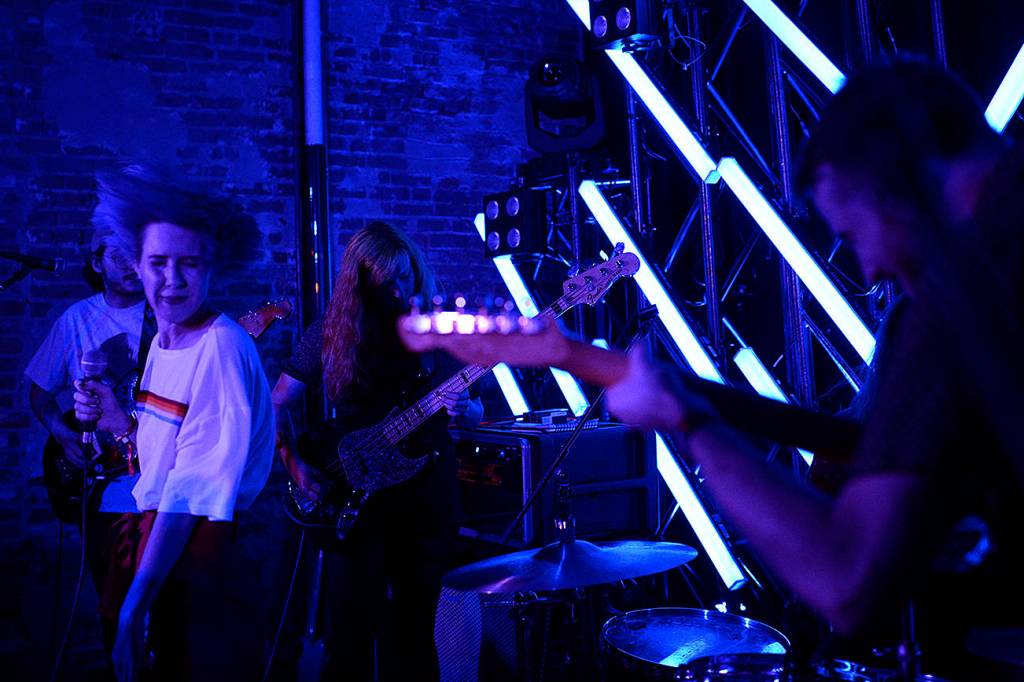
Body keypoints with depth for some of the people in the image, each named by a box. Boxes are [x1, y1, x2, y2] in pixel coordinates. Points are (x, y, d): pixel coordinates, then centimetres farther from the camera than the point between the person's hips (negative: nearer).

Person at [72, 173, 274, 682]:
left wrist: (135, 605, -23)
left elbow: (193, 486, -24)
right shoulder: (162, 341, 5)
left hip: (197, 548, -8)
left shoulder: (221, 346, -21)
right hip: (151, 530, 8)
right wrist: (116, 420, -3)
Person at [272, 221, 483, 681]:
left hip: (427, 488, 1)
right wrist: (295, 465, -9)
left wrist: (462, 409, -16)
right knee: (351, 627, 3)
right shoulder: (331, 332, -1)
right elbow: (278, 404, 4)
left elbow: (475, 412, 7)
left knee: (413, 623, 11)